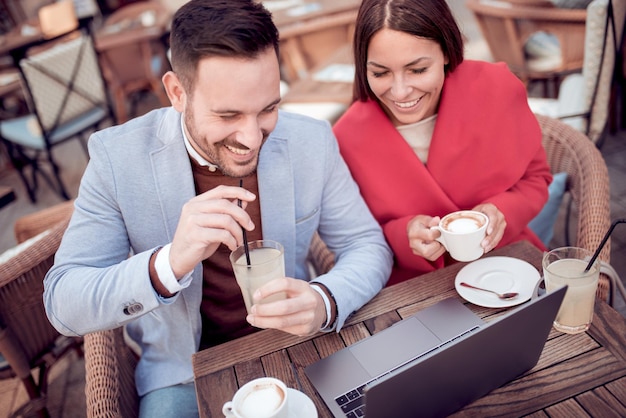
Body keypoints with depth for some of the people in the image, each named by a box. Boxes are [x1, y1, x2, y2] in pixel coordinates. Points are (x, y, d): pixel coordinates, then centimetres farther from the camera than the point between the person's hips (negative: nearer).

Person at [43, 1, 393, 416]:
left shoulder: (313, 143, -14)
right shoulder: (118, 156, -18)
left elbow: (369, 245, -7)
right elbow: (62, 305, -18)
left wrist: (325, 302, -29)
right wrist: (169, 263, -37)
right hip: (185, 373, 0)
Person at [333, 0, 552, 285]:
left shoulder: (496, 89, -13)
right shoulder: (347, 141, -16)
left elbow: (534, 178, 3)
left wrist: (501, 213, -17)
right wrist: (403, 237, -23)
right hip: (416, 287, -2)